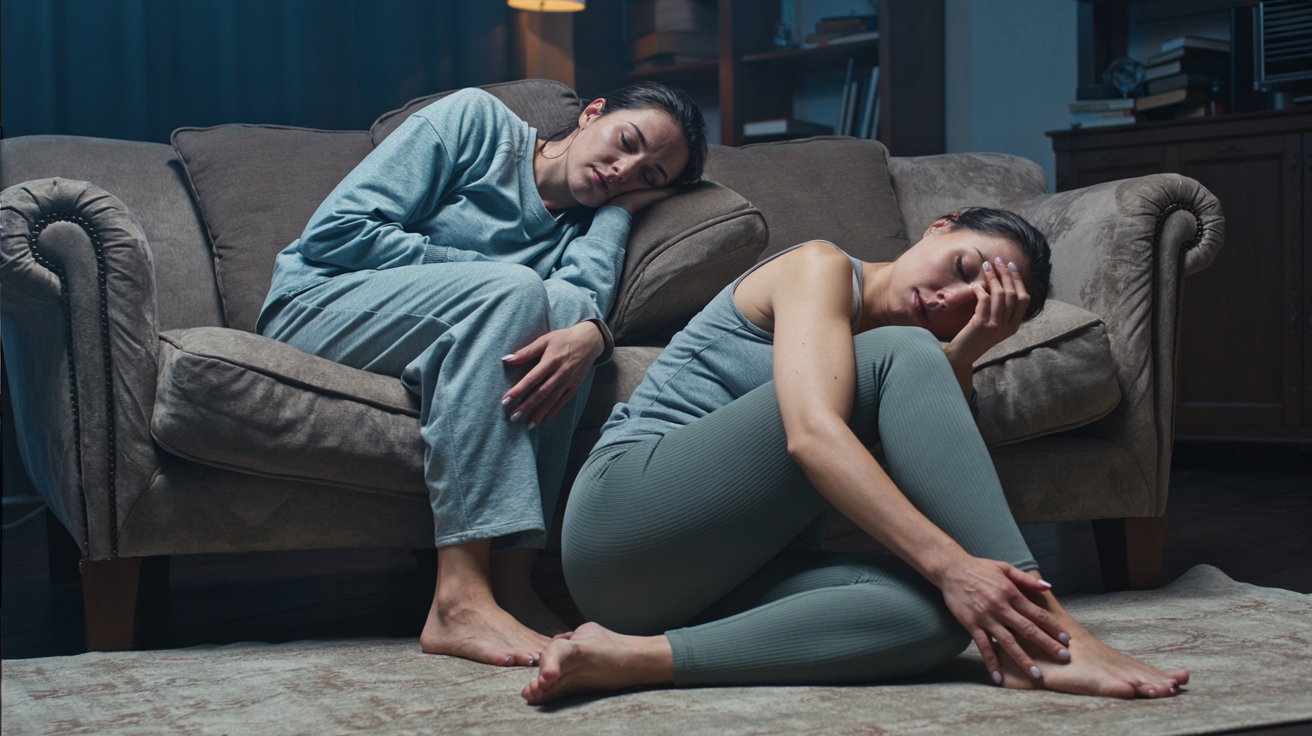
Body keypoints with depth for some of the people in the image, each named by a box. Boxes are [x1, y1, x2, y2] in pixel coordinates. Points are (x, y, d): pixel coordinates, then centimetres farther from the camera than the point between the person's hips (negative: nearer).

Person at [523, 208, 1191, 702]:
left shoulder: (922, 353, 21)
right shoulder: (821, 267, -3)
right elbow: (810, 434, -23)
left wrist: (961, 357, -6)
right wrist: (949, 563, -32)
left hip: (731, 573, 7)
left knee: (936, 614, -27)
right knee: (903, 355, -19)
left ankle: (633, 657, -30)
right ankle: (1044, 632, -26)